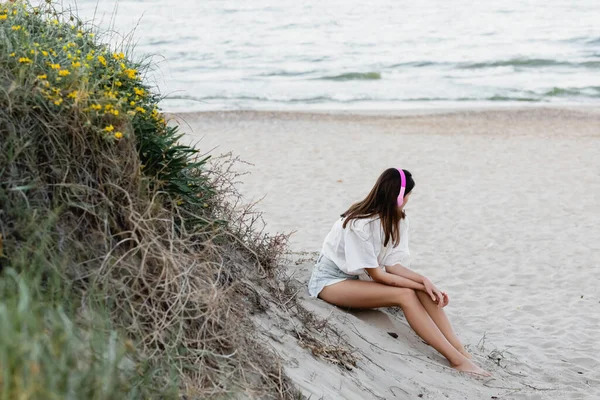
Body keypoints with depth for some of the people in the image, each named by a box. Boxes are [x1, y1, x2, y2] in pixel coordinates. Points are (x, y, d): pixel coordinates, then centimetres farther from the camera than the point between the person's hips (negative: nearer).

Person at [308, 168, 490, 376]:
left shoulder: (398, 219, -3)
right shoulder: (359, 224, -27)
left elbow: (392, 265, -6)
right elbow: (377, 275, -22)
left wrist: (424, 281, -21)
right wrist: (421, 285, -20)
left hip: (355, 278, 7)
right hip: (330, 280, -7)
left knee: (424, 293, -17)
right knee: (405, 295, -27)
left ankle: (460, 351, -22)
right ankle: (457, 359, -29)